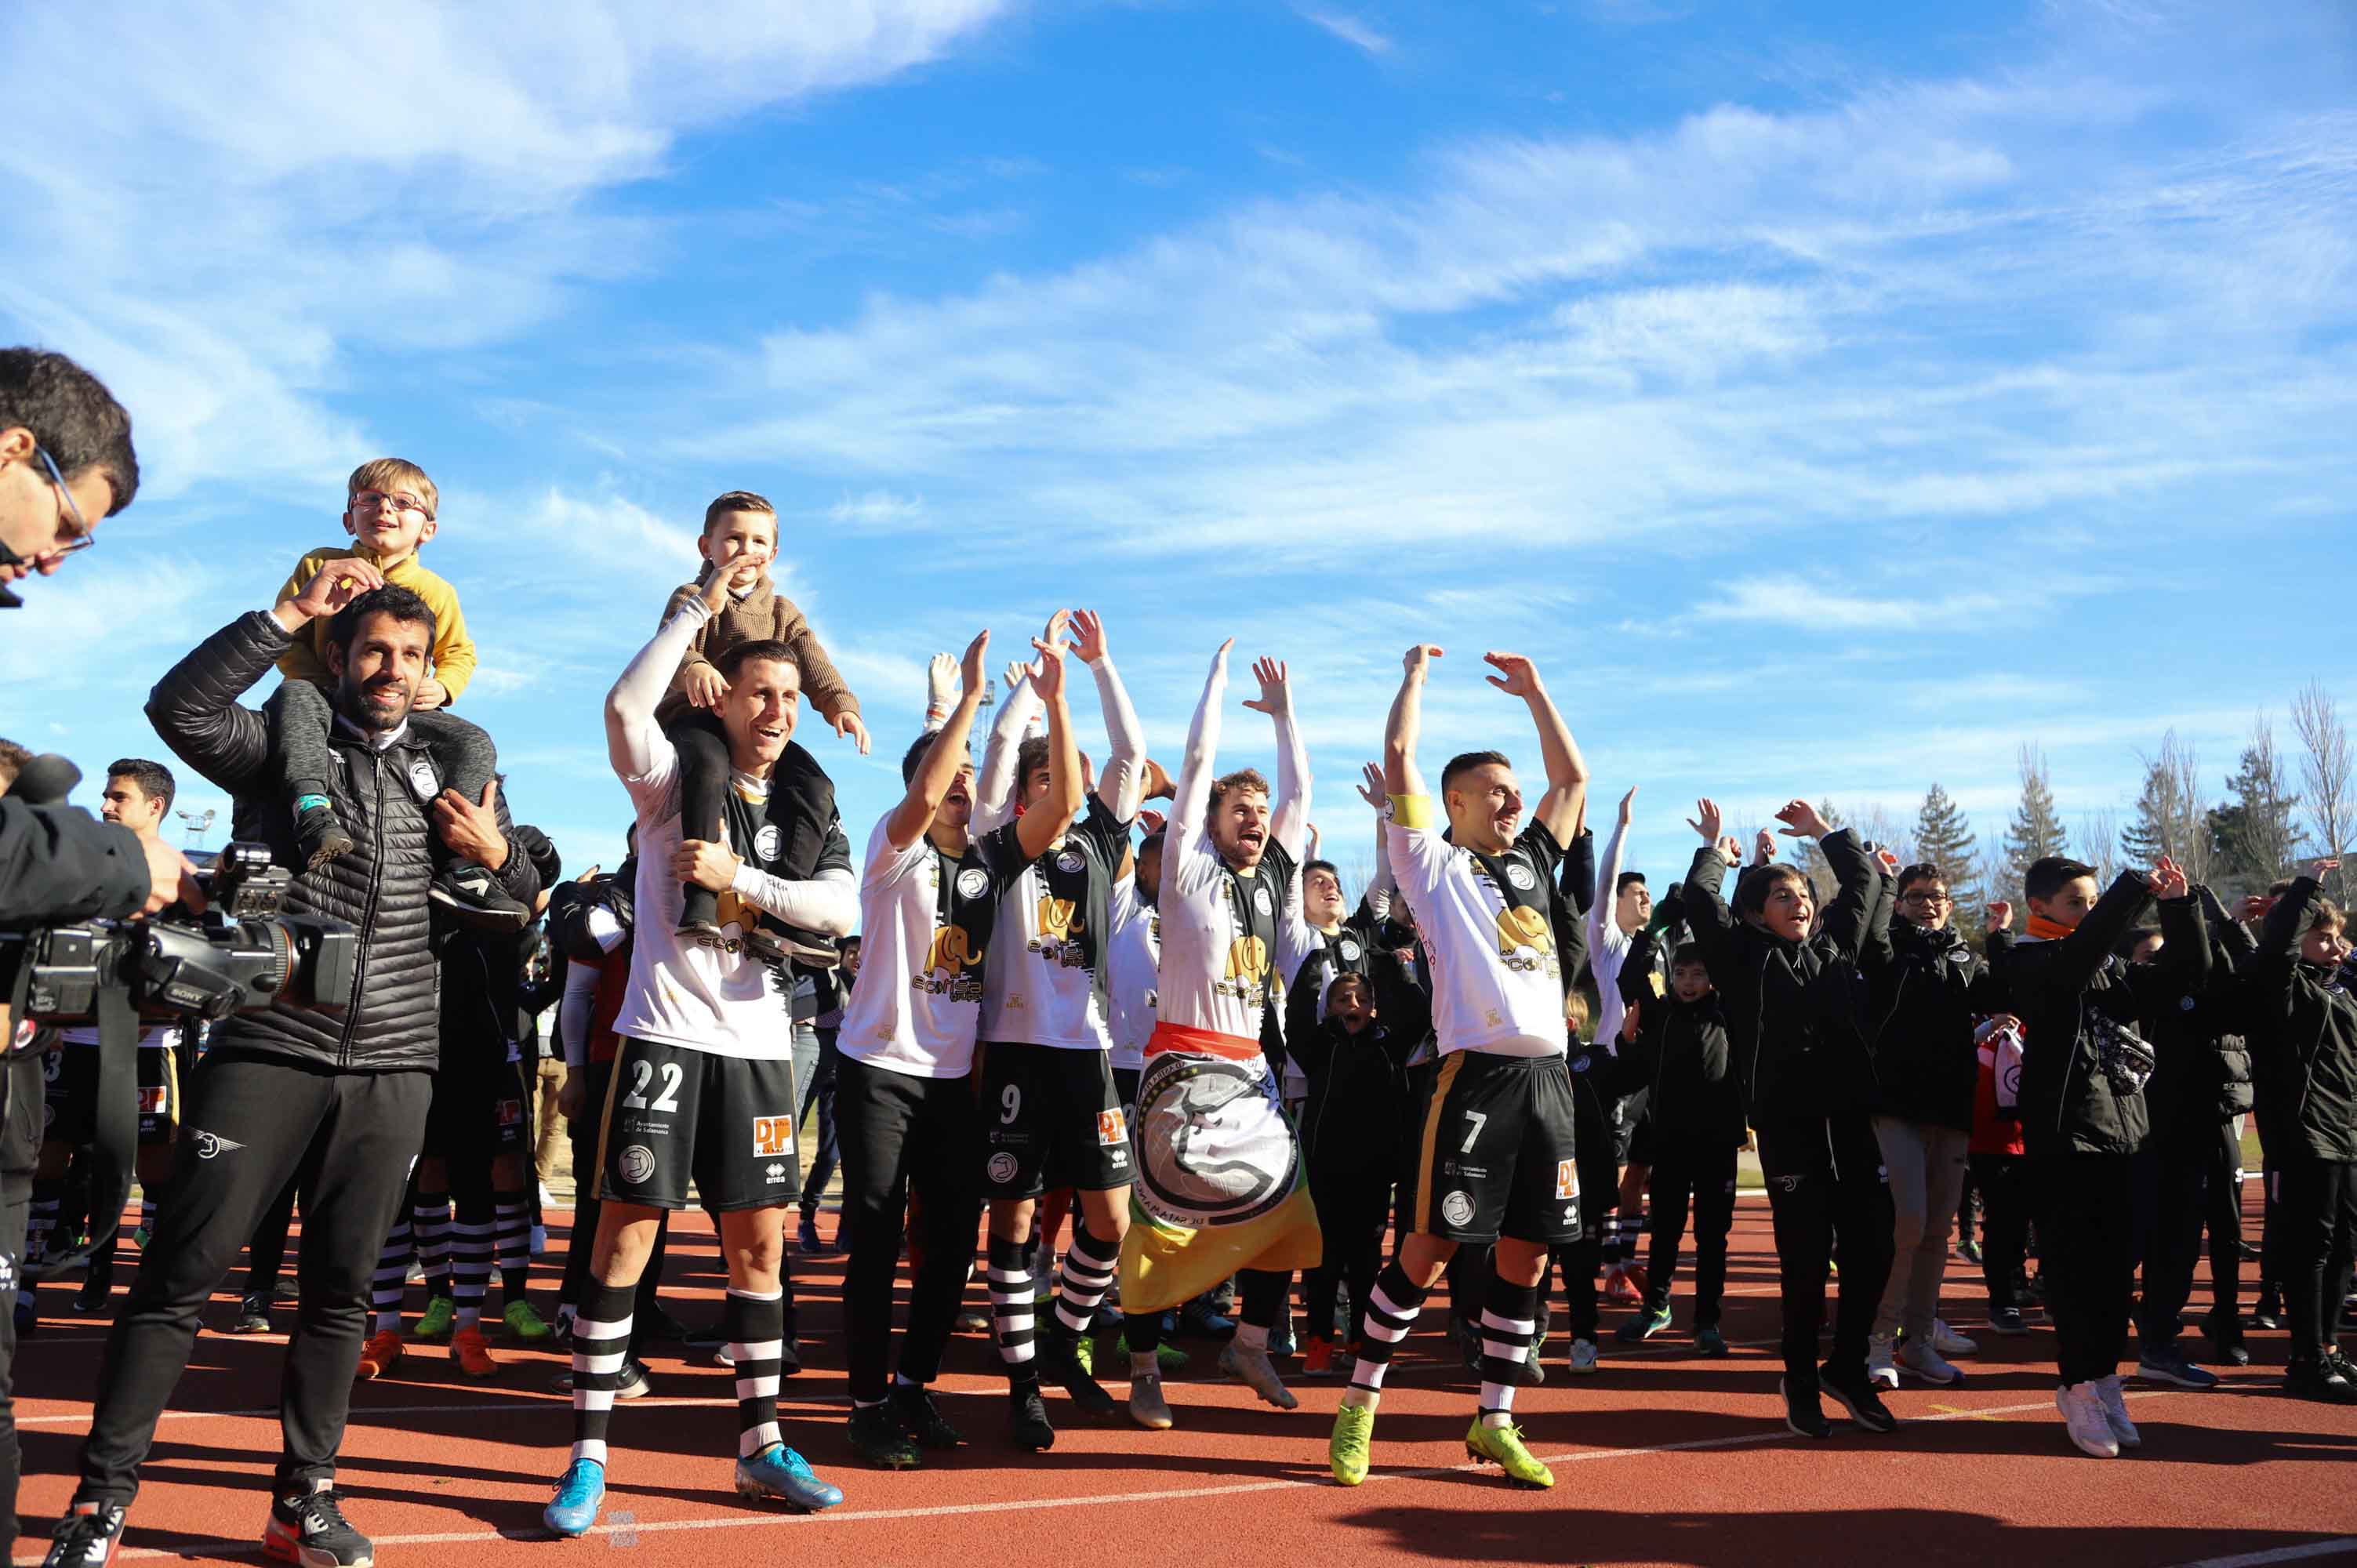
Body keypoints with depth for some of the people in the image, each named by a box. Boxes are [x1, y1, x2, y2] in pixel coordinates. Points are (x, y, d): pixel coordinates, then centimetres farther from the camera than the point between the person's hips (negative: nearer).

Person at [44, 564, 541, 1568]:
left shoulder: (448, 774, 12)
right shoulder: (281, 749, 5)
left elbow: (526, 900, 16)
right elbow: (178, 708, -14)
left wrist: (496, 855, -6)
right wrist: (289, 613, -15)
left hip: (391, 1068, 3)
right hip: (268, 1051, -2)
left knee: (341, 1287, 8)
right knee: (181, 1272, -3)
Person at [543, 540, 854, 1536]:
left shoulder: (807, 818, 10)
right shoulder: (674, 782, 0)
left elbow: (839, 911, -6)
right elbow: (625, 706, -21)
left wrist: (738, 878, -16)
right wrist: (702, 602, -16)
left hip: (757, 1044, 4)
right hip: (666, 1032, -4)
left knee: (759, 1240, 8)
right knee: (627, 1231, -3)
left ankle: (761, 1445, 19)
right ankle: (587, 1456, 6)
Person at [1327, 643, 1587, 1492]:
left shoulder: (1531, 861, 21)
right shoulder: (1433, 864, 4)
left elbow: (1574, 776, 28)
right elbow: (1399, 759, -3)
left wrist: (1532, 689, 28)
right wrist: (1417, 674, 10)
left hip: (1547, 1072, 6)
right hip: (1477, 1071, -6)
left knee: (1527, 1252, 7)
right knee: (1432, 1242, -3)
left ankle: (1494, 1421, 18)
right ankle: (1359, 1404, 10)